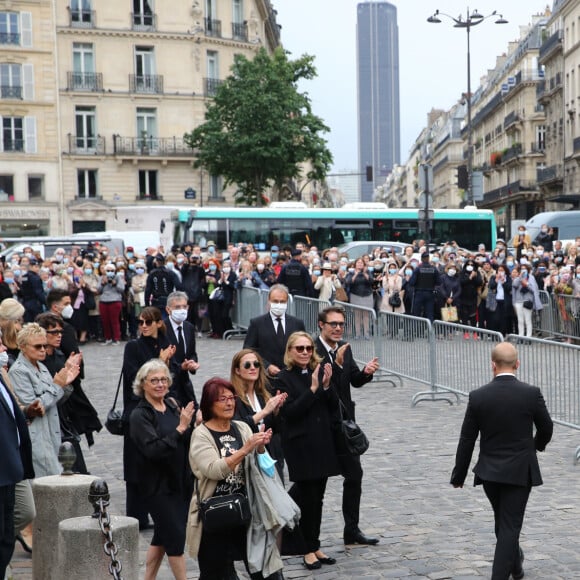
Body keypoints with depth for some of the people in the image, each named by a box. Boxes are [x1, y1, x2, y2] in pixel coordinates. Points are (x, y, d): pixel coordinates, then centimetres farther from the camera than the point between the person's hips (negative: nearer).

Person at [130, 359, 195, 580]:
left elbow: (188, 443, 11)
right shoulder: (139, 416, -11)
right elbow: (153, 450, -23)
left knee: (162, 535, 15)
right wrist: (180, 428, -25)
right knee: (175, 536, -3)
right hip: (158, 486, -6)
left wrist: (194, 425, -8)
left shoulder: (172, 406, 7)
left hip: (180, 481, 6)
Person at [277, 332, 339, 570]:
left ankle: (315, 545, 22)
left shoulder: (320, 371, 5)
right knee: (307, 497, 0)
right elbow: (289, 412, -17)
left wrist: (326, 385, -13)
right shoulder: (284, 378, -8)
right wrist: (313, 388, -20)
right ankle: (309, 550, 12)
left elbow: (333, 407, 4)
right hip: (300, 445, -5)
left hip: (323, 442, 5)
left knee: (316, 496, 12)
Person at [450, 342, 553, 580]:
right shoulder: (532, 393, -13)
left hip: (489, 471, 3)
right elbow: (546, 429, 2)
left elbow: (466, 440, -5)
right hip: (520, 471, -2)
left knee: (504, 522, 22)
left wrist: (458, 475, 6)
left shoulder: (478, 396, -10)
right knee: (510, 525, 3)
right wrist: (537, 445, 26)